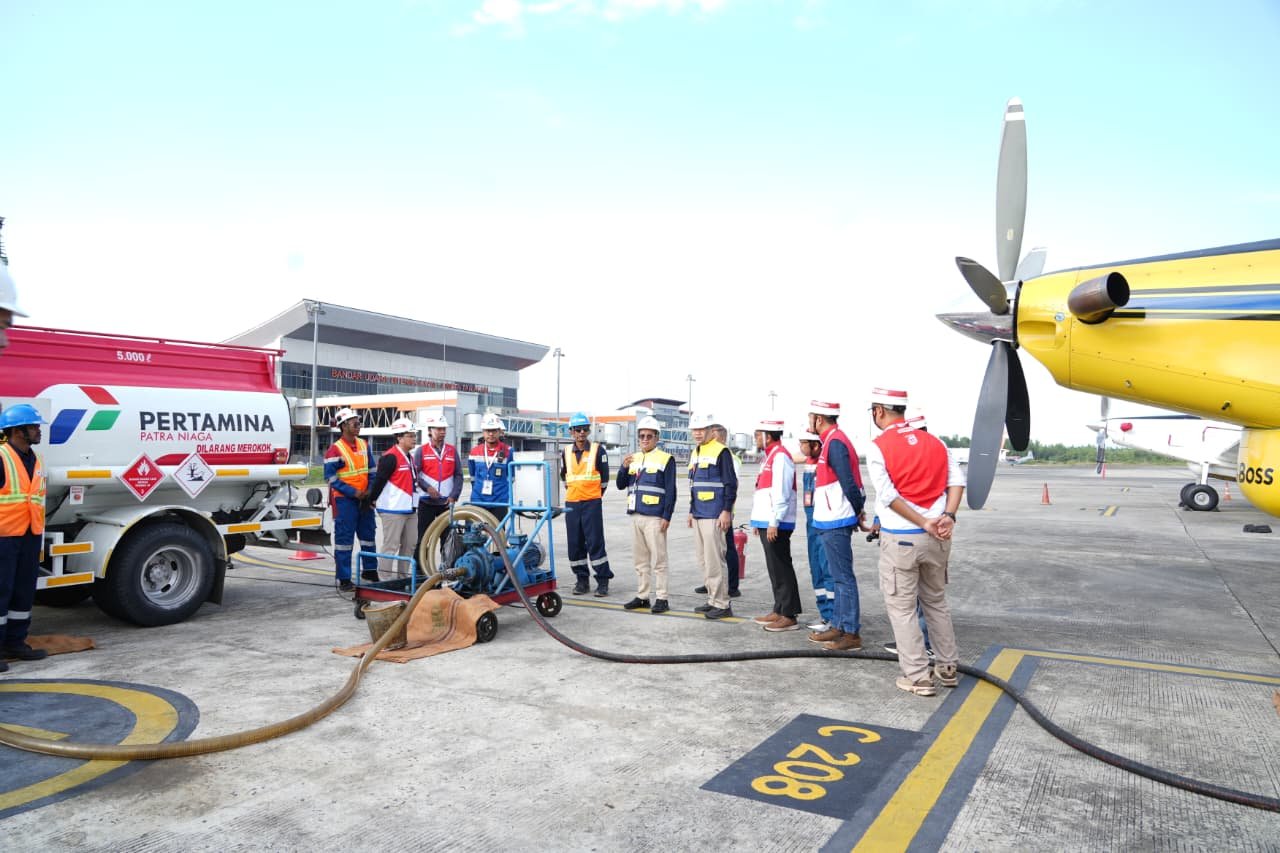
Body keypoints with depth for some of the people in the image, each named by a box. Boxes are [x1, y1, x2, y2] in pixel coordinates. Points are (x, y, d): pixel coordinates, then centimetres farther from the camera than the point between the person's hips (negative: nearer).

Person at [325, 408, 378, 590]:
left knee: (368, 534, 14)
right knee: (344, 537, -2)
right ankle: (344, 579, 5)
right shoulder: (335, 449, -10)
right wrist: (353, 492, -17)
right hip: (344, 500, -6)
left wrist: (371, 491, 0)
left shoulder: (364, 445, 9)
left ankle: (369, 570, 29)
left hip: (364, 498, 6)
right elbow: (331, 478, -12)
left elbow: (371, 470, 14)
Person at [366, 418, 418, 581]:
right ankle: (384, 580, 1)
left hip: (409, 509, 10)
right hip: (393, 510, -9)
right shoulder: (390, 457, -14)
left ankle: (403, 577, 25)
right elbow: (379, 480, -14)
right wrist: (372, 500, -5)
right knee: (391, 546, -5)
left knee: (410, 544, 14)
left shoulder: (408, 456, 16)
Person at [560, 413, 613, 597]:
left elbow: (604, 476, 3)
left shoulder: (598, 450, -3)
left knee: (595, 542, -5)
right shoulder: (566, 452, 8)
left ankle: (603, 580, 3)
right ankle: (582, 580, 16)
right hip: (571, 504, 4)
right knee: (574, 544, 6)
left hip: (592, 503, -4)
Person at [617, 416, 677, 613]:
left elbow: (670, 491, -6)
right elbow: (621, 485, 13)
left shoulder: (666, 459, -3)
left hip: (655, 517, -6)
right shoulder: (633, 459, 14)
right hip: (635, 516, 6)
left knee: (658, 560, -2)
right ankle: (642, 596, 20)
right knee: (640, 560, 12)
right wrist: (624, 467, -4)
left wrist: (667, 516, -12)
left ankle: (661, 598, 3)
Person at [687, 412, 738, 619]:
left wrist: (726, 511, -17)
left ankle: (722, 604, 0)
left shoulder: (721, 452, -9)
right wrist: (691, 511, 22)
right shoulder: (695, 453, 16)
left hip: (714, 516, -9)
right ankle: (713, 599, 21)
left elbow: (730, 484, -13)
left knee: (714, 560, -7)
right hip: (698, 515, 9)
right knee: (704, 560, 12)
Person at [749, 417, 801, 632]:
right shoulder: (771, 456, 19)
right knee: (775, 568, 14)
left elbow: (781, 493, -20)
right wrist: (760, 521, 21)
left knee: (781, 569, -6)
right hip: (767, 523, 10)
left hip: (776, 524, -10)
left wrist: (774, 522, -22)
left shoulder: (780, 456, -13)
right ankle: (779, 611, 21)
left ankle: (789, 616, -2)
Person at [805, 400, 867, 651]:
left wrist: (858, 511, -9)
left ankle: (851, 633, 1)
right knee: (839, 576, 15)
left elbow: (849, 483, -21)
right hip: (830, 522, 11)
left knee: (843, 577, -5)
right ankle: (838, 627, 24)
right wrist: (858, 511, 13)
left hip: (835, 524, -11)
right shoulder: (832, 441, 15)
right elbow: (849, 483, 16)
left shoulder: (835, 443, -16)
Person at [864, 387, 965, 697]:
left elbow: (888, 495, -16)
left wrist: (923, 523, -12)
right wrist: (948, 516, -8)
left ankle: (917, 676, 8)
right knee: (937, 602, 20)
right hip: (936, 539, 6)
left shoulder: (878, 447, -8)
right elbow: (957, 481, 0)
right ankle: (947, 667, 28)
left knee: (901, 607, 5)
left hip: (900, 538, -5)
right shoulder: (934, 442, 8)